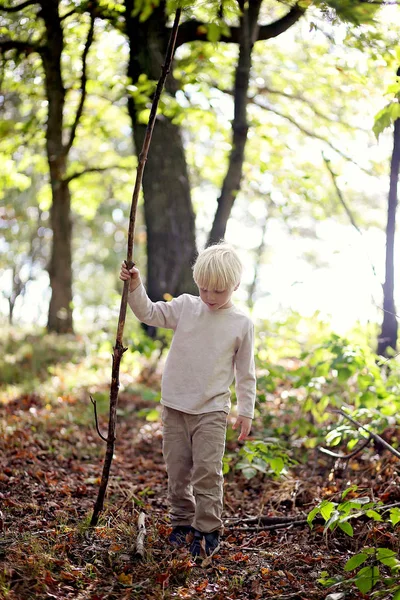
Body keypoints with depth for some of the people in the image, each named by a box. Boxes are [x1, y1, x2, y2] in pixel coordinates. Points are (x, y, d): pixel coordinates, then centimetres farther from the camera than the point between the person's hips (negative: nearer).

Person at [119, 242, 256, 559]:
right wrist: (135, 287, -15)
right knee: (177, 469, 10)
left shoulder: (242, 323, -2)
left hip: (212, 409, -3)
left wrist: (246, 411, 3)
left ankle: (208, 530, 5)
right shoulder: (185, 306, 2)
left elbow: (246, 372, 3)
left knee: (207, 471, -6)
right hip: (175, 405, 3)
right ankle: (183, 523, 24)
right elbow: (149, 313, 2)